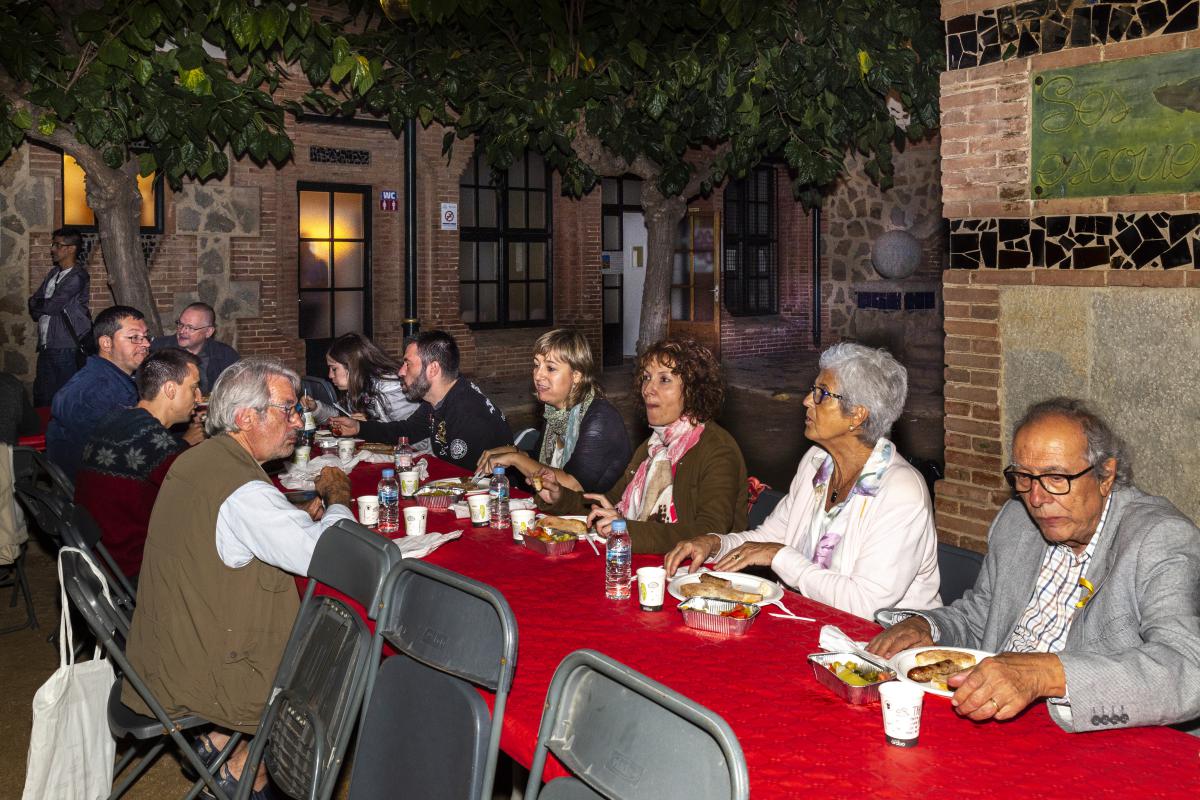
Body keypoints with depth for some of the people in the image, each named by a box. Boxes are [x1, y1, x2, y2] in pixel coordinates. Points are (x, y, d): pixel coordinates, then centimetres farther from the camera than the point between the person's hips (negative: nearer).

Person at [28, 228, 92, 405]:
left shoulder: (77, 277, -10)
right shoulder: (54, 273, 15)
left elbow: (51, 306, -15)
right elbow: (34, 304, 12)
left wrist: (37, 304, 3)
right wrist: (46, 306, -7)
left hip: (64, 348, -8)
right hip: (45, 346, 8)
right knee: (41, 397, 11)